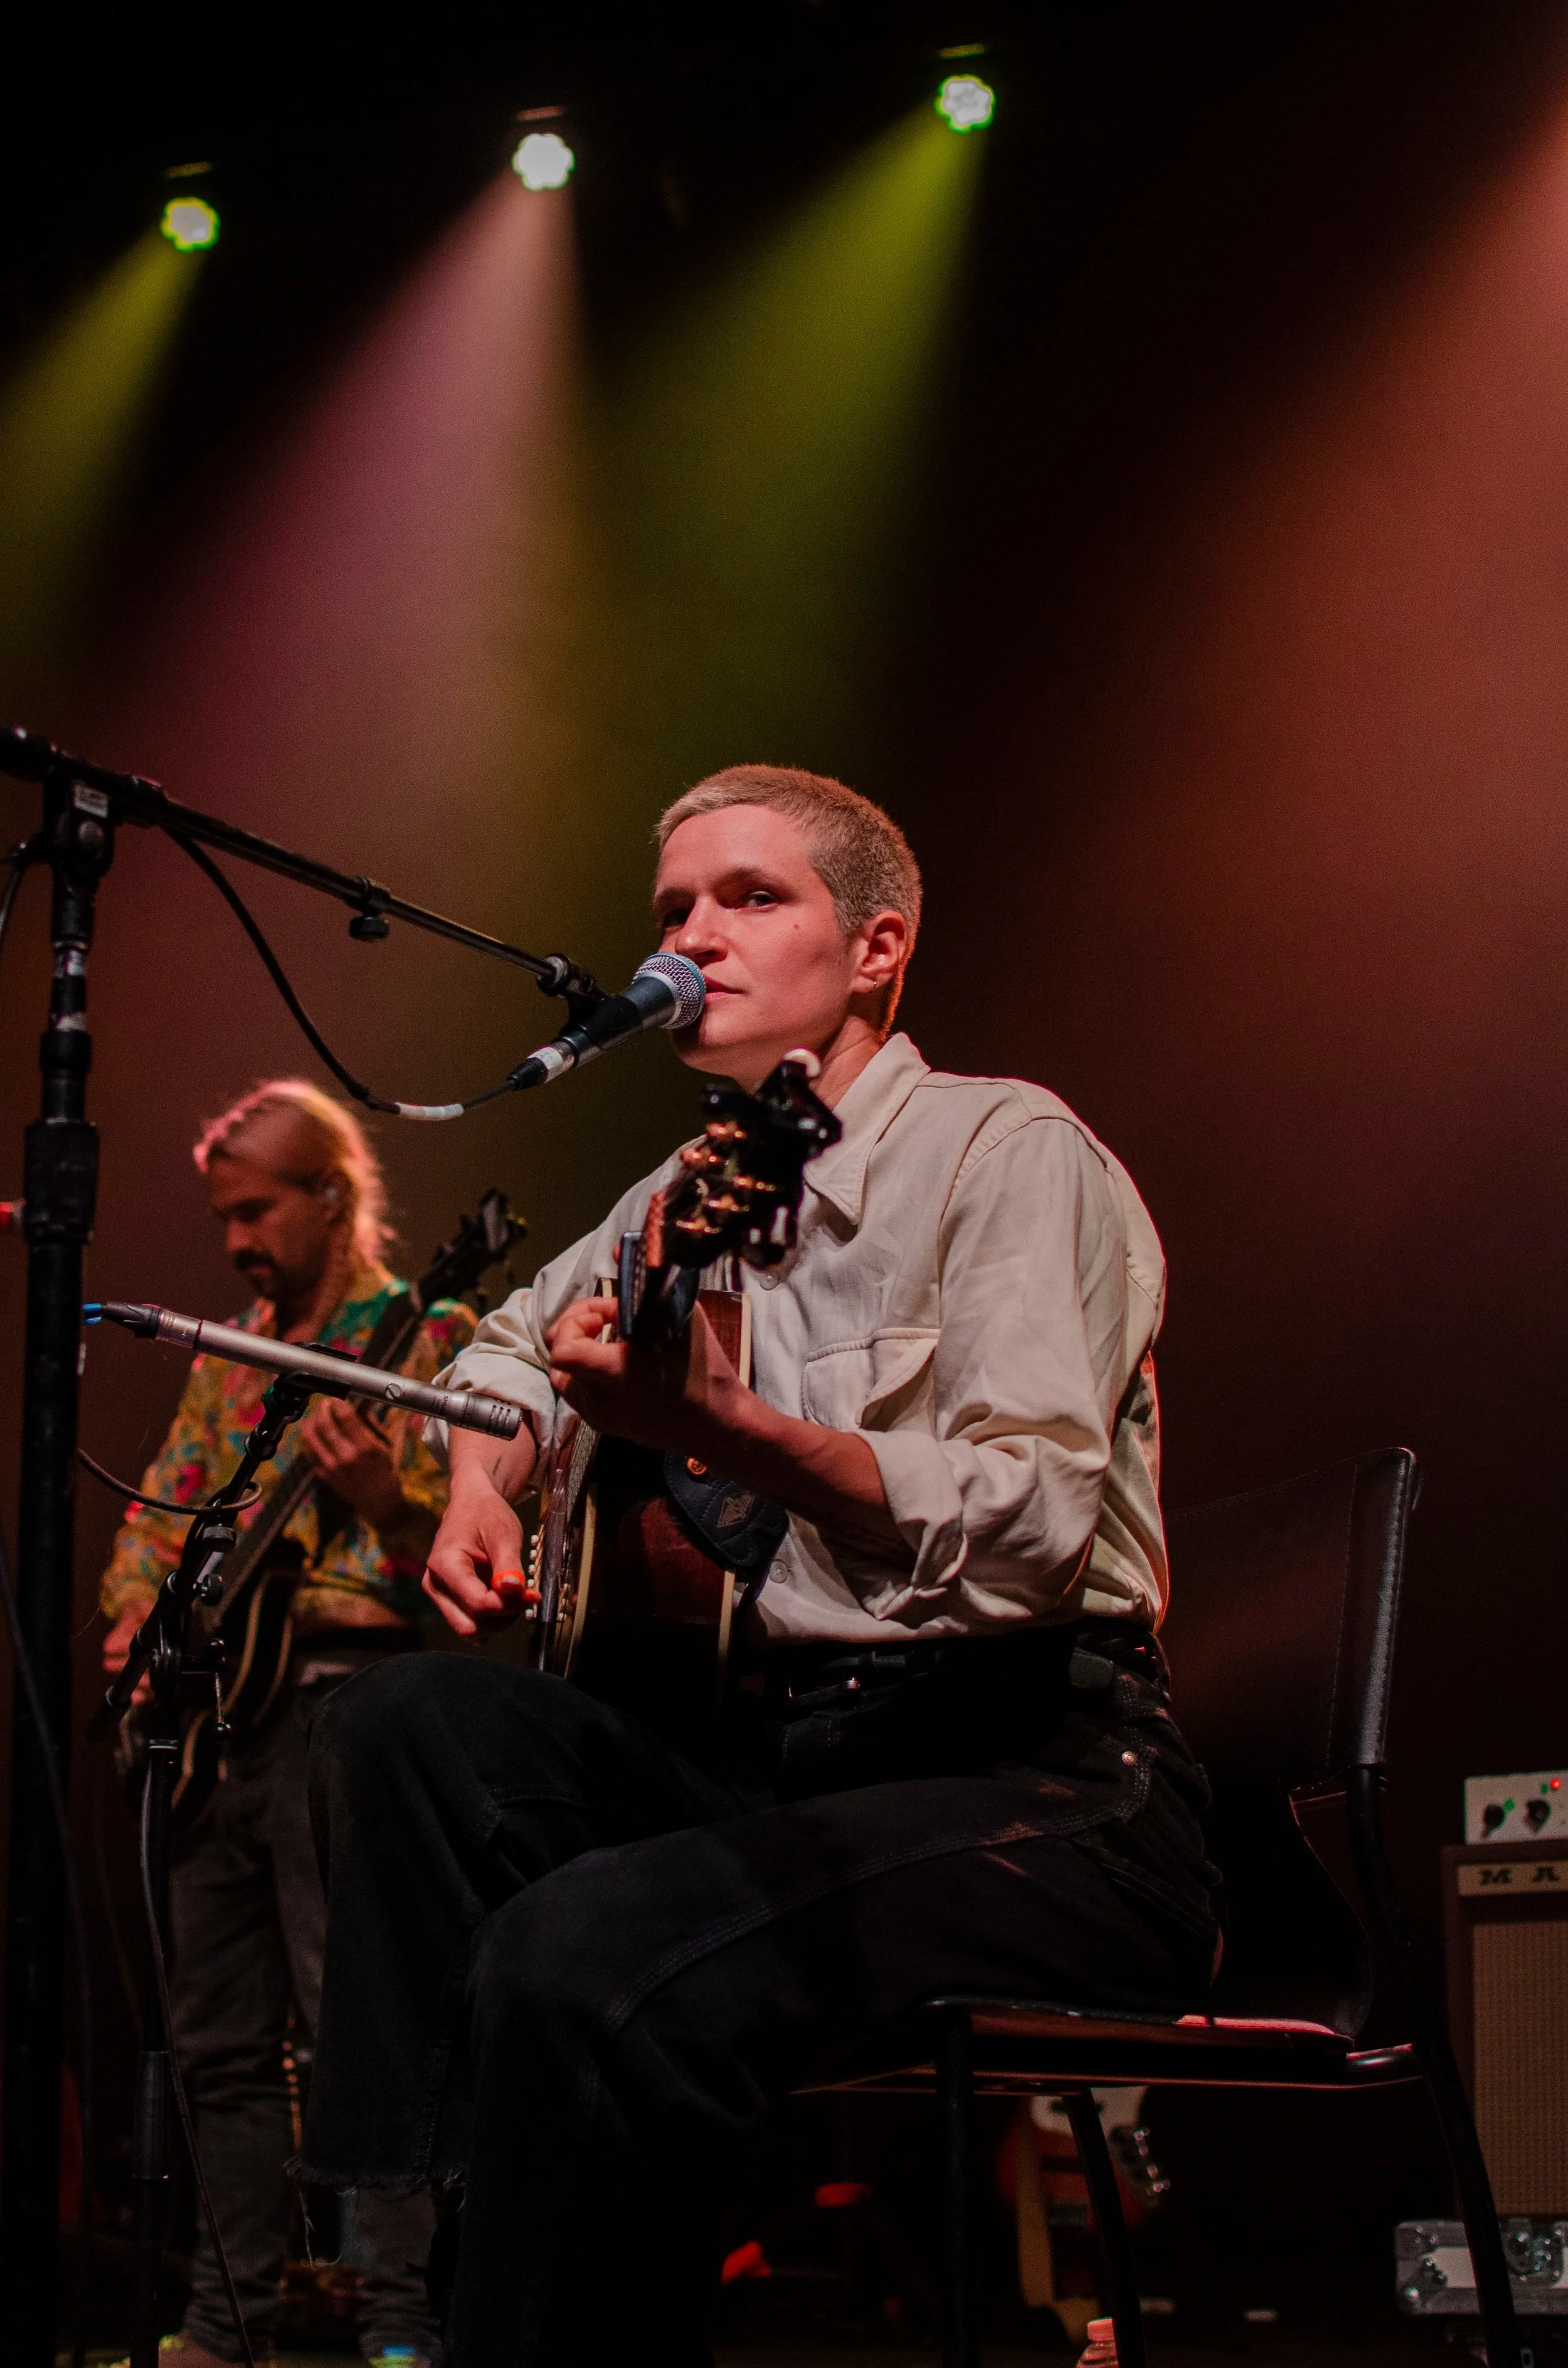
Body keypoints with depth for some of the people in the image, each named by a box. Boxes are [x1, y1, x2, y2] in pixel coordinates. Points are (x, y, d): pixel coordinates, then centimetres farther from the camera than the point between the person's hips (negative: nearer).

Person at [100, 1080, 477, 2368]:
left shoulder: (424, 1336, -3)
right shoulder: (235, 1350, 19)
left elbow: (448, 1547, -10)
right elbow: (163, 1508, 24)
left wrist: (378, 1497, -30)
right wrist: (136, 1622, 8)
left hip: (335, 1693, -7)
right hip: (211, 1702, 8)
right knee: (222, 2040, 11)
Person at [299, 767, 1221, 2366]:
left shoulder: (1007, 1151, -7)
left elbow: (1037, 1534, -22)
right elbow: (514, 1334, 38)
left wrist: (725, 1431, -35)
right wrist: (484, 1489, 17)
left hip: (1040, 1781, -8)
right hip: (780, 1744, 8)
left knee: (590, 1962, -33)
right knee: (405, 1725, -8)